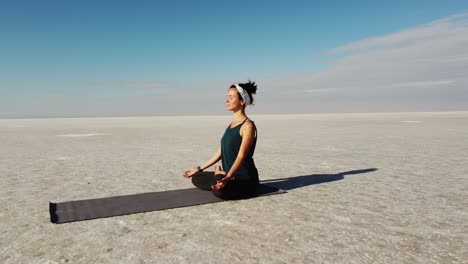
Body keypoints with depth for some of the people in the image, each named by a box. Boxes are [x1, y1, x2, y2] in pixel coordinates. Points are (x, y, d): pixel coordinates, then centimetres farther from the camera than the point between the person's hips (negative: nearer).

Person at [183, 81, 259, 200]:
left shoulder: (248, 126, -15)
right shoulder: (231, 125, 12)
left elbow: (241, 156, -24)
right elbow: (220, 152, 15)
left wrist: (227, 178, -37)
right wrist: (199, 168, 17)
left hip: (246, 179, -8)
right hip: (230, 175, 8)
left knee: (220, 190, -35)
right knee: (196, 178, 8)